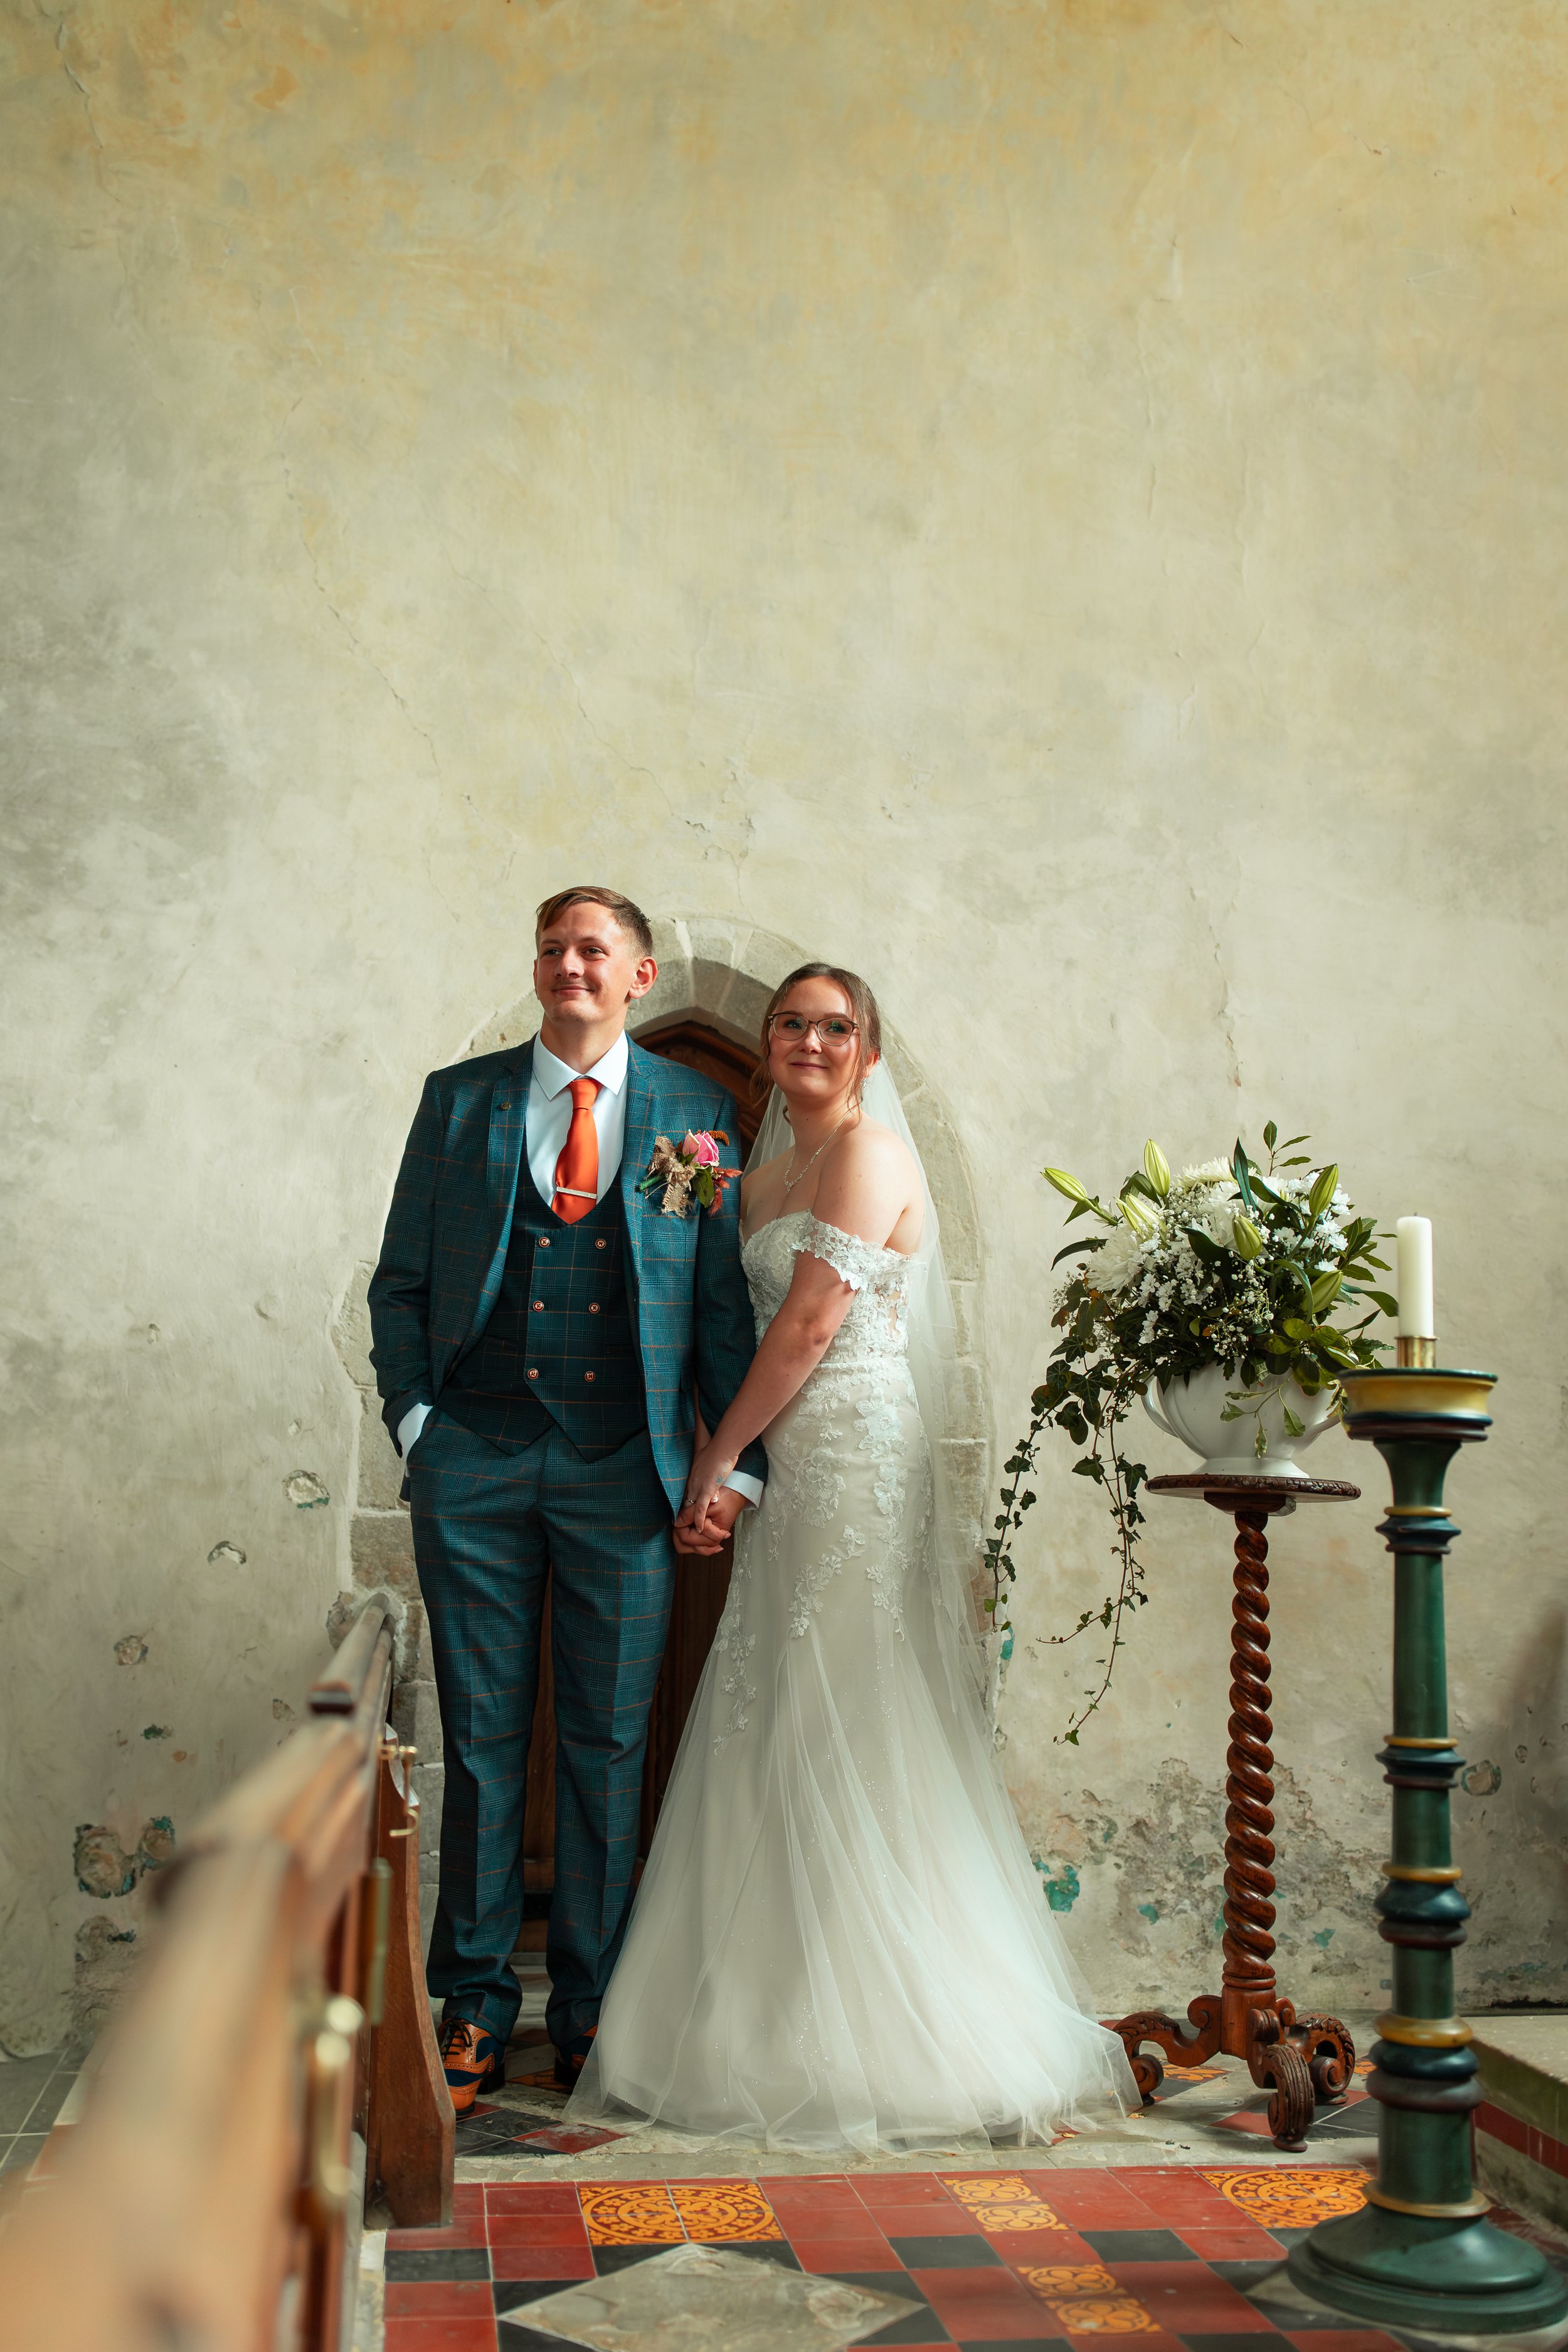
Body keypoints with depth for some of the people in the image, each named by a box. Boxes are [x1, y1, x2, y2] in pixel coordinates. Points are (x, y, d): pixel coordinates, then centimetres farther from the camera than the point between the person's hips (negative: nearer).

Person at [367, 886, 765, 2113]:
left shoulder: (697, 1111, 6)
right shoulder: (459, 1099, 9)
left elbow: (727, 1299, 4)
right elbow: (401, 1282, 10)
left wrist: (741, 1463, -3)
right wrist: (415, 1419, -1)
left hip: (625, 1467, 0)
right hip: (475, 1460, 1)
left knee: (610, 1744, 7)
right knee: (480, 1735, 7)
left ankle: (593, 2010, 21)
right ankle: (476, 2005, 21)